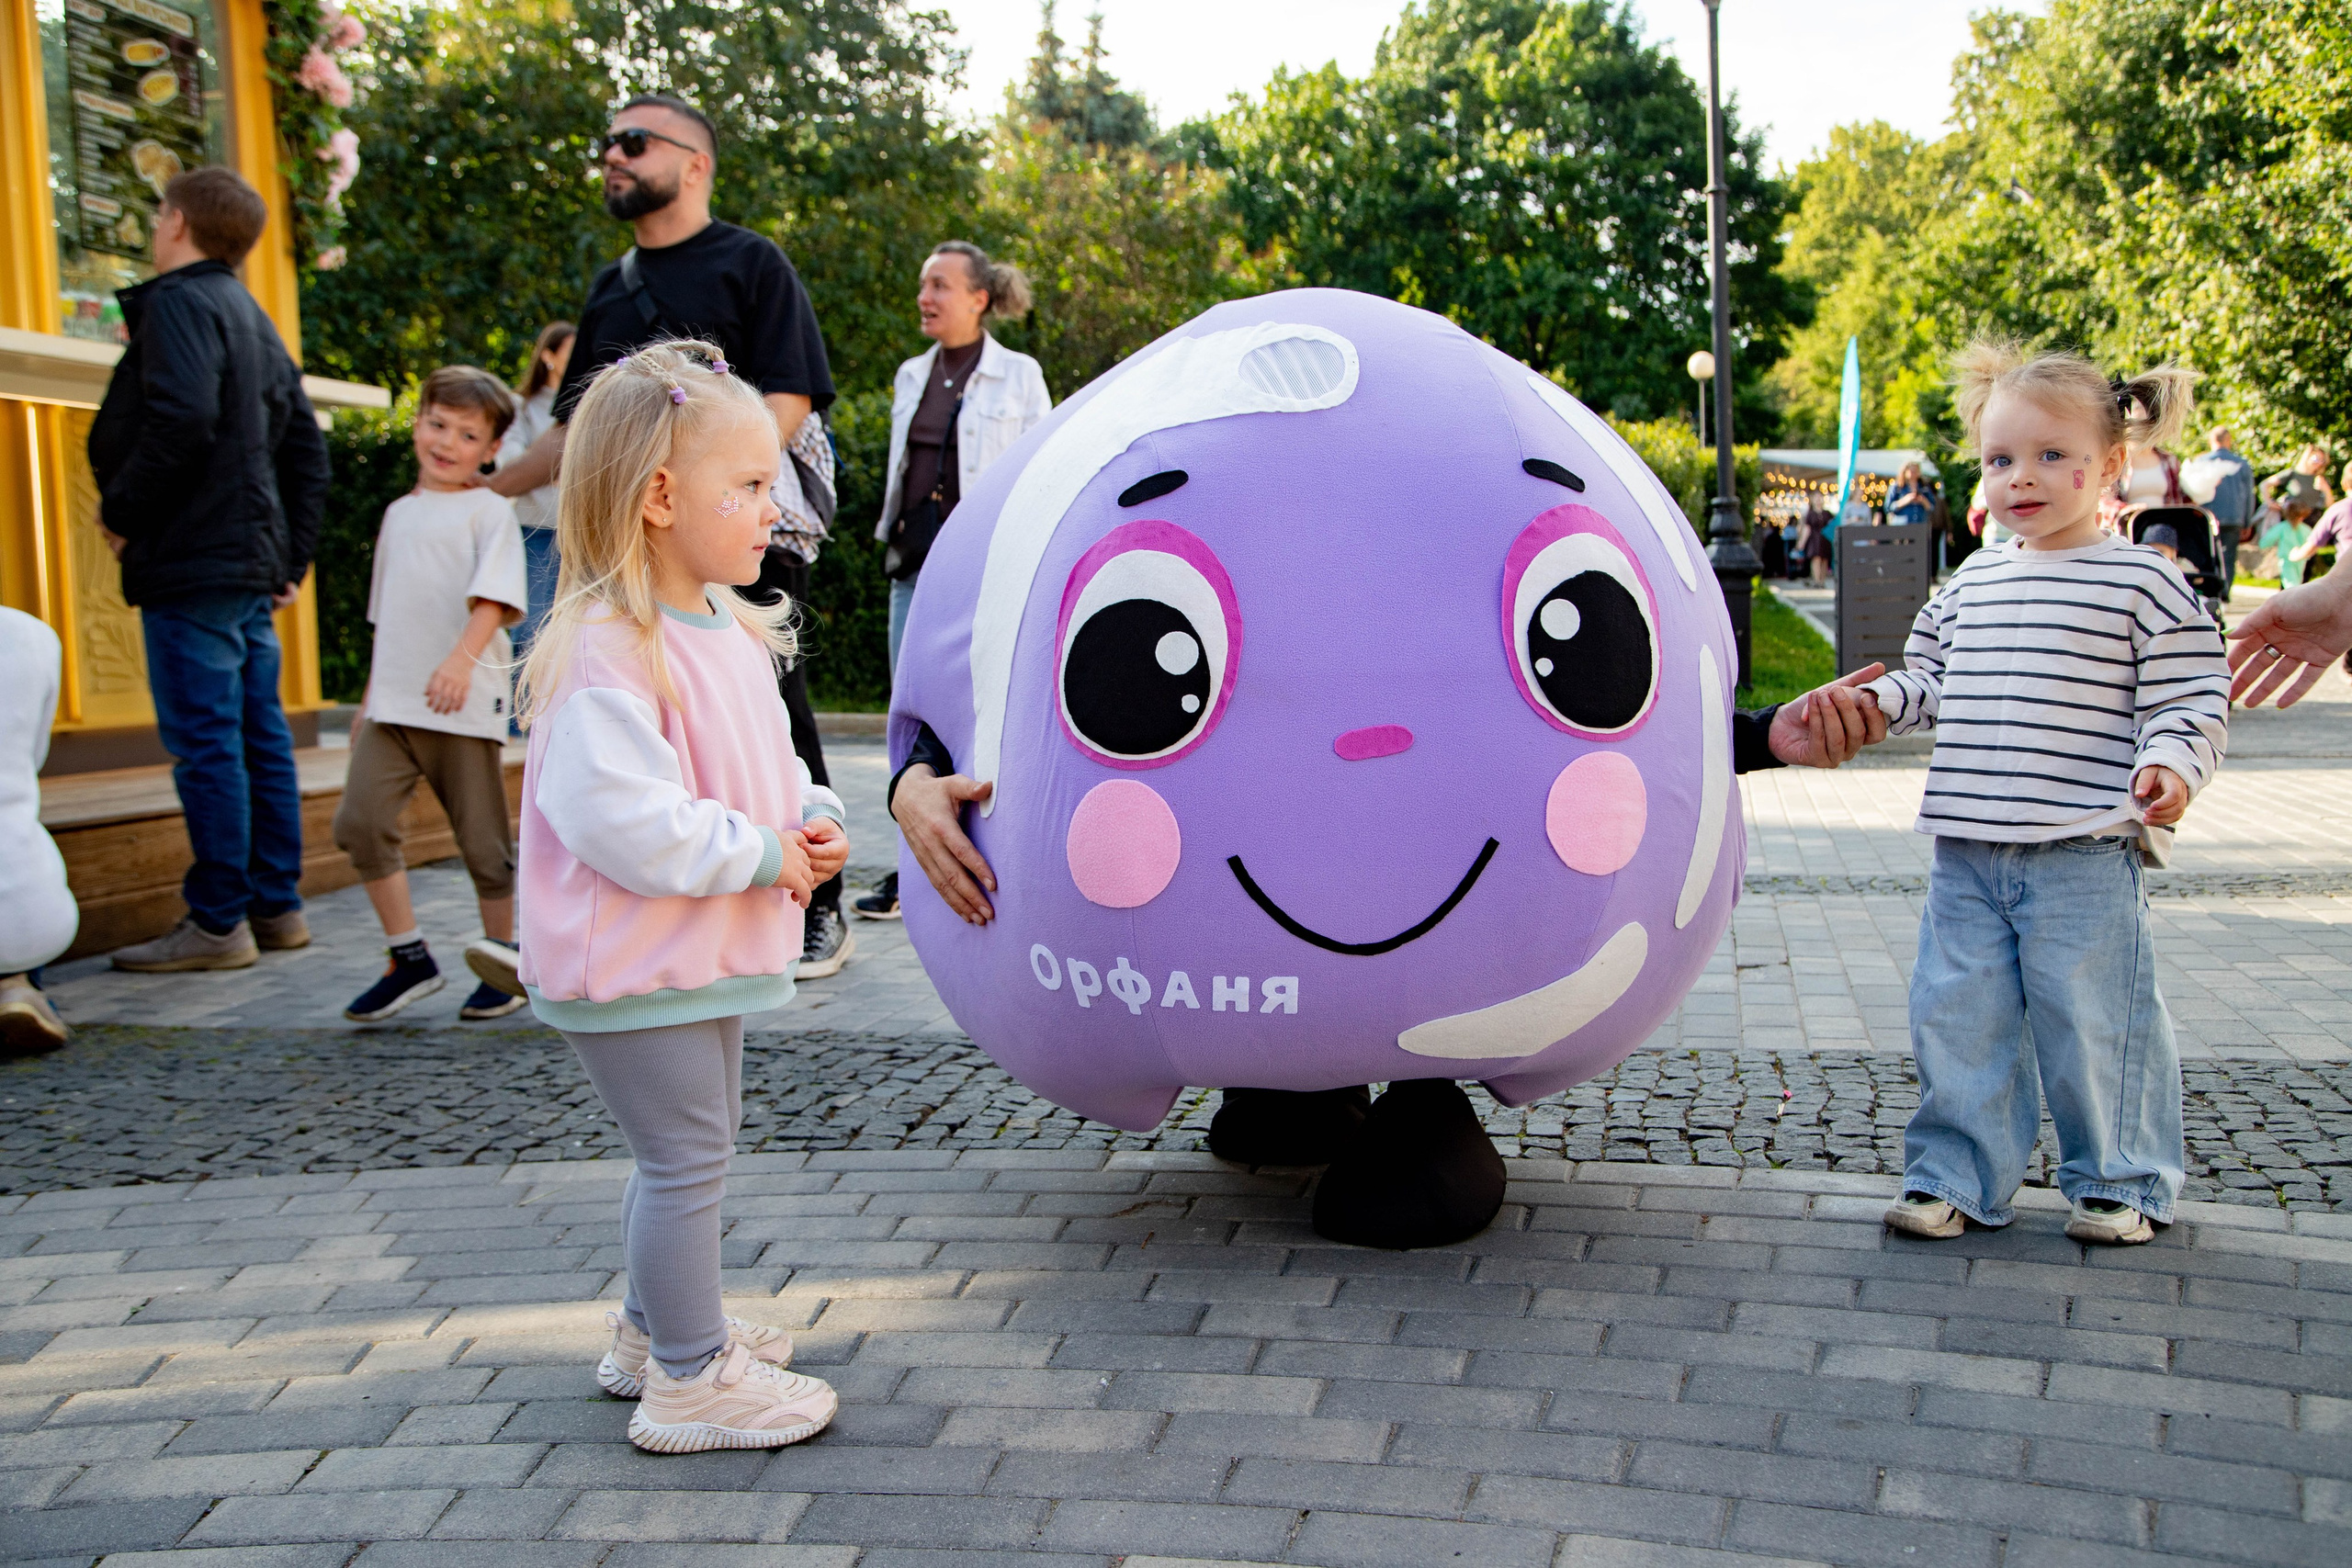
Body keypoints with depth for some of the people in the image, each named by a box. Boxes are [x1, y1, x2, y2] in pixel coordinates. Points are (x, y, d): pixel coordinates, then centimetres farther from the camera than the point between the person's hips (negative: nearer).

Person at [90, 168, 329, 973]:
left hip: (191, 563, -9)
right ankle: (276, 906, 16)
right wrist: (292, 555, 20)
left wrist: (122, 514, -11)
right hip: (253, 561, 9)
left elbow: (180, 422, -23)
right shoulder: (254, 319, 20)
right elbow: (306, 447, 20)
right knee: (259, 734, 11)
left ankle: (217, 922, -3)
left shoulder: (178, 302, -8)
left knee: (203, 740, -7)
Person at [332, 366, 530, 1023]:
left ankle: (502, 960, 20)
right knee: (359, 822, -9)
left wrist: (462, 658, -32)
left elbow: (494, 597, -16)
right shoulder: (399, 513, 18)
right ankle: (409, 958, 3)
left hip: (466, 703, -5)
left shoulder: (489, 510, -1)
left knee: (483, 840, 2)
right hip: (393, 704, 5)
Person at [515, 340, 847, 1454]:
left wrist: (810, 820, 0)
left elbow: (765, 766, 20)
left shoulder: (729, 629, 9)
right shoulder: (606, 650, -23)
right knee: (687, 1158, -2)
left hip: (705, 953, 10)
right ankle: (689, 1382, 12)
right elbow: (621, 821, -31)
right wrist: (760, 854, -23)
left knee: (690, 1150, 21)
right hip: (635, 965, -10)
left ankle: (651, 1331, 39)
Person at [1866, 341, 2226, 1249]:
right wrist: (1869, 703, 3)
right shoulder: (1972, 583, 13)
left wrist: (2169, 765, -21)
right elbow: (1928, 684, 21)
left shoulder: (2142, 581, -2)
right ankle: (1956, 1176, 20)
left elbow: (2192, 698, -4)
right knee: (1954, 1019, 7)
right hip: (1965, 855, 5)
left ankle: (2119, 1182, 21)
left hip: (2084, 856, -5)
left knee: (2092, 1021, 2)